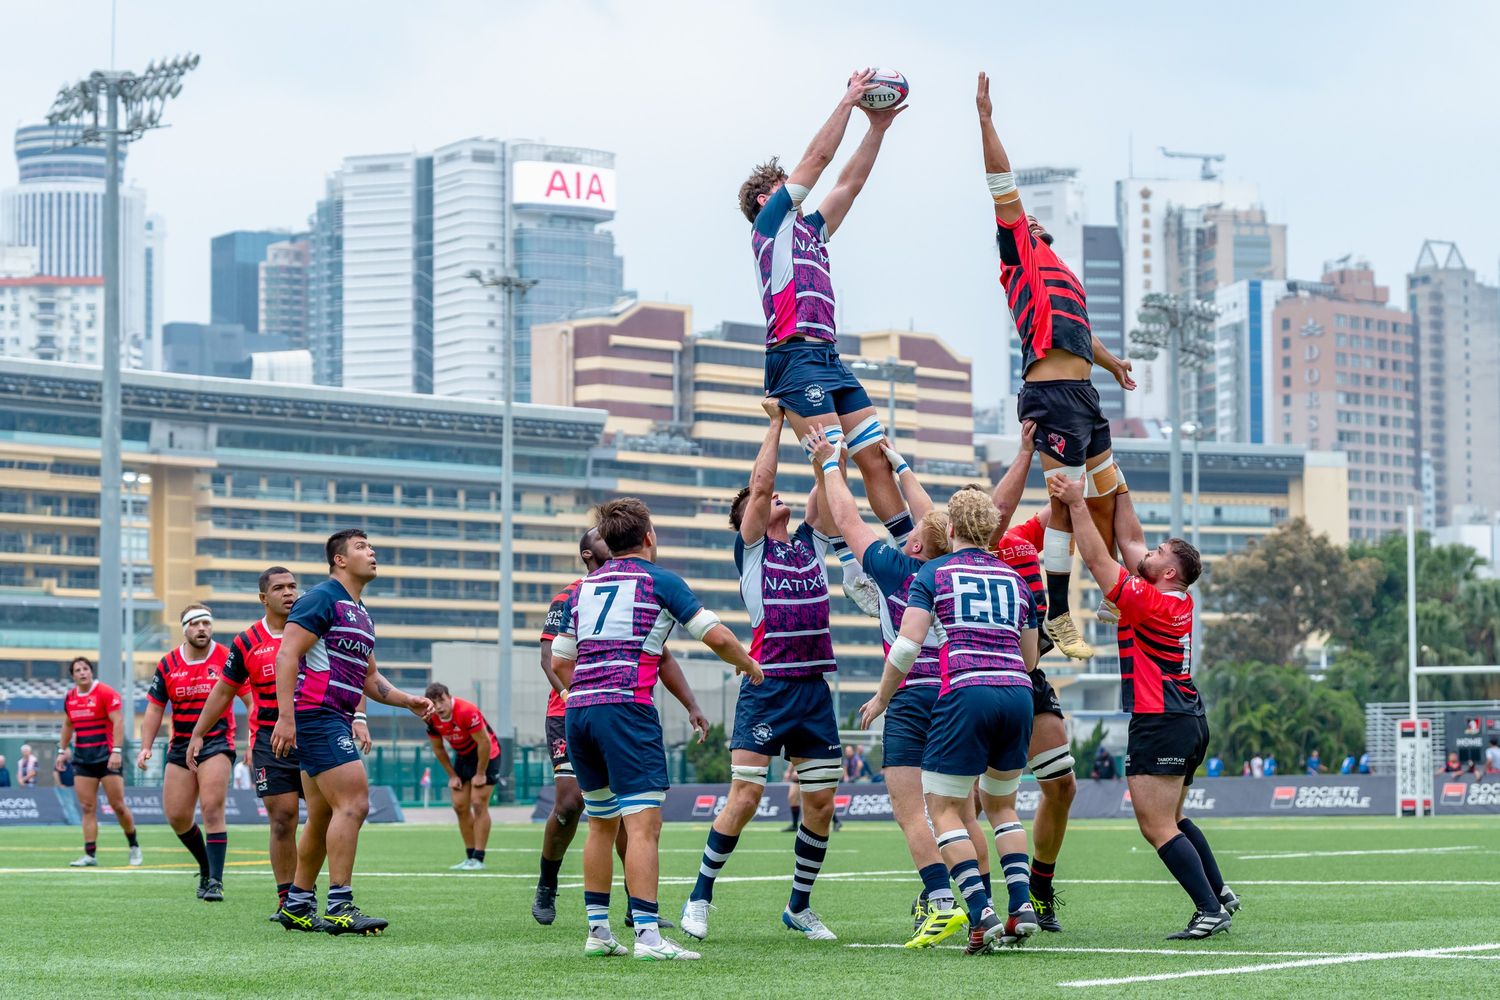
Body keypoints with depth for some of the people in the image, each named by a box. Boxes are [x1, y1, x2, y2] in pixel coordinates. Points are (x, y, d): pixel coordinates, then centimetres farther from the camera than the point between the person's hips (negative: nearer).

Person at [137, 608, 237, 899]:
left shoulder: (227, 659, -4)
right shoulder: (167, 665, 5)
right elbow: (154, 708, 11)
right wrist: (146, 747, 1)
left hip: (217, 742, -4)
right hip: (180, 745, 4)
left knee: (212, 809, -17)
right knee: (176, 815, 3)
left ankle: (215, 881, -15)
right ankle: (206, 867, 25)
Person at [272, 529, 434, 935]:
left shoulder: (361, 615, 21)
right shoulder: (323, 599, -8)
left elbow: (369, 678, 28)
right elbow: (287, 655, -15)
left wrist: (408, 701, 11)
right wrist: (285, 716, -22)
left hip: (338, 722, 10)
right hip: (316, 715, -10)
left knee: (322, 818, 12)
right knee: (353, 803, -16)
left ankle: (297, 906, 19)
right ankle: (339, 907, -16)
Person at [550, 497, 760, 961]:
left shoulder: (585, 586, 20)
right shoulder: (659, 580, 3)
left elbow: (560, 660, 21)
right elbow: (716, 636, -1)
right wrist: (748, 665, 17)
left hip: (577, 709, 7)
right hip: (626, 709, -7)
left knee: (601, 824, 17)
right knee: (644, 824, -10)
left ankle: (597, 931, 19)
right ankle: (647, 935, -18)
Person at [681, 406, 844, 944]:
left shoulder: (811, 542, 16)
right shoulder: (751, 549, 4)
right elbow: (759, 483, -7)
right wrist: (777, 422, -3)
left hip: (815, 687, 5)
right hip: (766, 685, -5)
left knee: (821, 803, 5)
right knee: (745, 794, -9)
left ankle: (799, 906, 18)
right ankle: (700, 897, 2)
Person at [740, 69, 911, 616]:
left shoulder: (809, 229, 27)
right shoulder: (772, 221, 7)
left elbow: (851, 180, 27)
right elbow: (817, 159, 3)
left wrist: (878, 125, 21)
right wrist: (848, 101, 8)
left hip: (830, 359, 8)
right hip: (796, 359, -8)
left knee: (876, 455, 2)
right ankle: (853, 568, -18)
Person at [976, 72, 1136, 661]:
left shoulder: (1054, 267, 26)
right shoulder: (1021, 253, 4)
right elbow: (1002, 187, -5)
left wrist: (1109, 361, 56)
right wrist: (985, 120, -10)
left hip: (1082, 394, 9)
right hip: (1052, 396, -9)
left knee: (1107, 492, 16)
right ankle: (1056, 618, -7)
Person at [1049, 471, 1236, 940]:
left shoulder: (1149, 601, -14)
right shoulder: (1181, 601, 10)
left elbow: (1097, 559, -12)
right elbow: (1129, 539, 19)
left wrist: (1076, 503, -8)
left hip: (1159, 724, -10)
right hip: (1189, 721, 10)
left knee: (1158, 827, -9)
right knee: (1171, 820, 21)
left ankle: (1209, 910, -14)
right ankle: (1219, 893, 20)